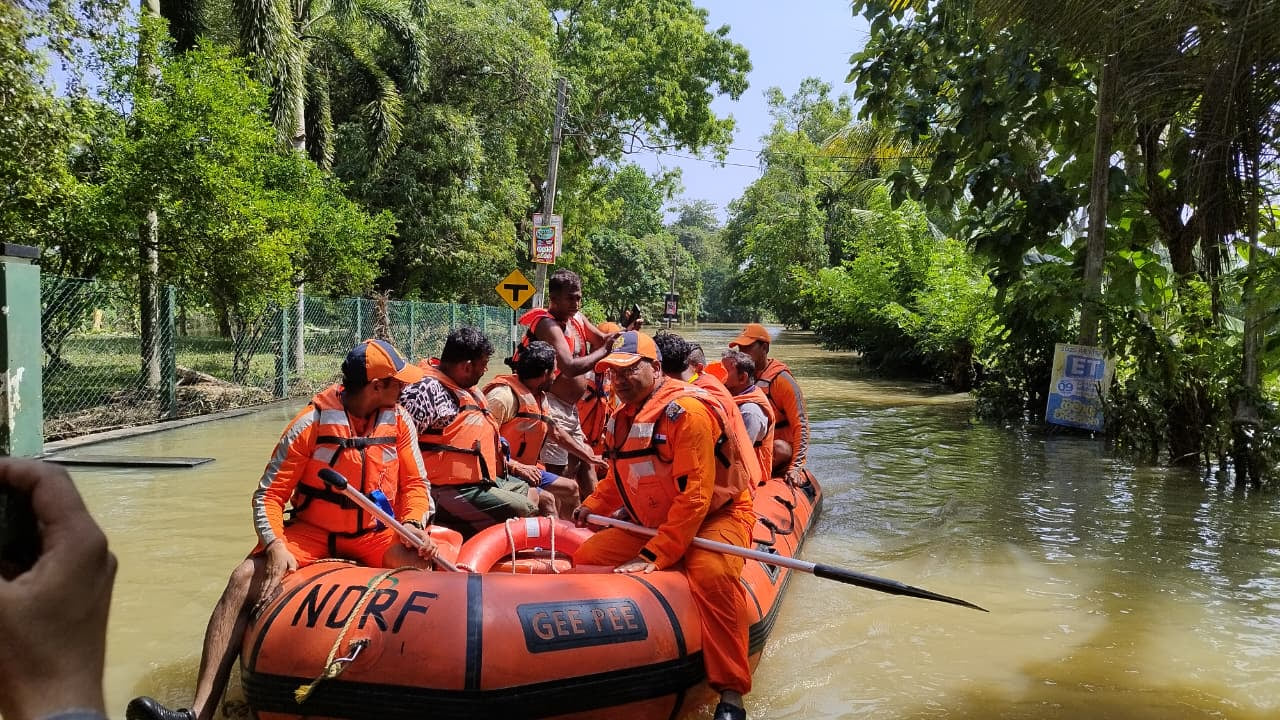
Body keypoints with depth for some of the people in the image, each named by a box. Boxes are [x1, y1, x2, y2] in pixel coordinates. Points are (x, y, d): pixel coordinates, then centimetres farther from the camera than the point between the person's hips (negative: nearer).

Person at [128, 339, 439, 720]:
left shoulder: (400, 421, -4)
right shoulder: (311, 422, -13)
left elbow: (415, 484, 3)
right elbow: (269, 494, -10)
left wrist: (413, 524, -18)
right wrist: (275, 545, -25)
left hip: (376, 535, 1)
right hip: (311, 532, -1)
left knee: (425, 564, -30)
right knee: (244, 580, -22)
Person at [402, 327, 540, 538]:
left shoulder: (468, 390, 16)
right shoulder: (428, 390, -17)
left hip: (485, 479, 11)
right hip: (449, 491, -11)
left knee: (544, 499, 9)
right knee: (524, 510, -20)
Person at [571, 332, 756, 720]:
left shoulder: (686, 410, -22)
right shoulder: (622, 418, 6)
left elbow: (694, 495, -28)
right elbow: (619, 475, 24)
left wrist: (654, 555, -31)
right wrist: (593, 505, 6)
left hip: (715, 517, -8)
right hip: (650, 524, 8)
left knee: (712, 575, -37)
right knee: (587, 557, -3)